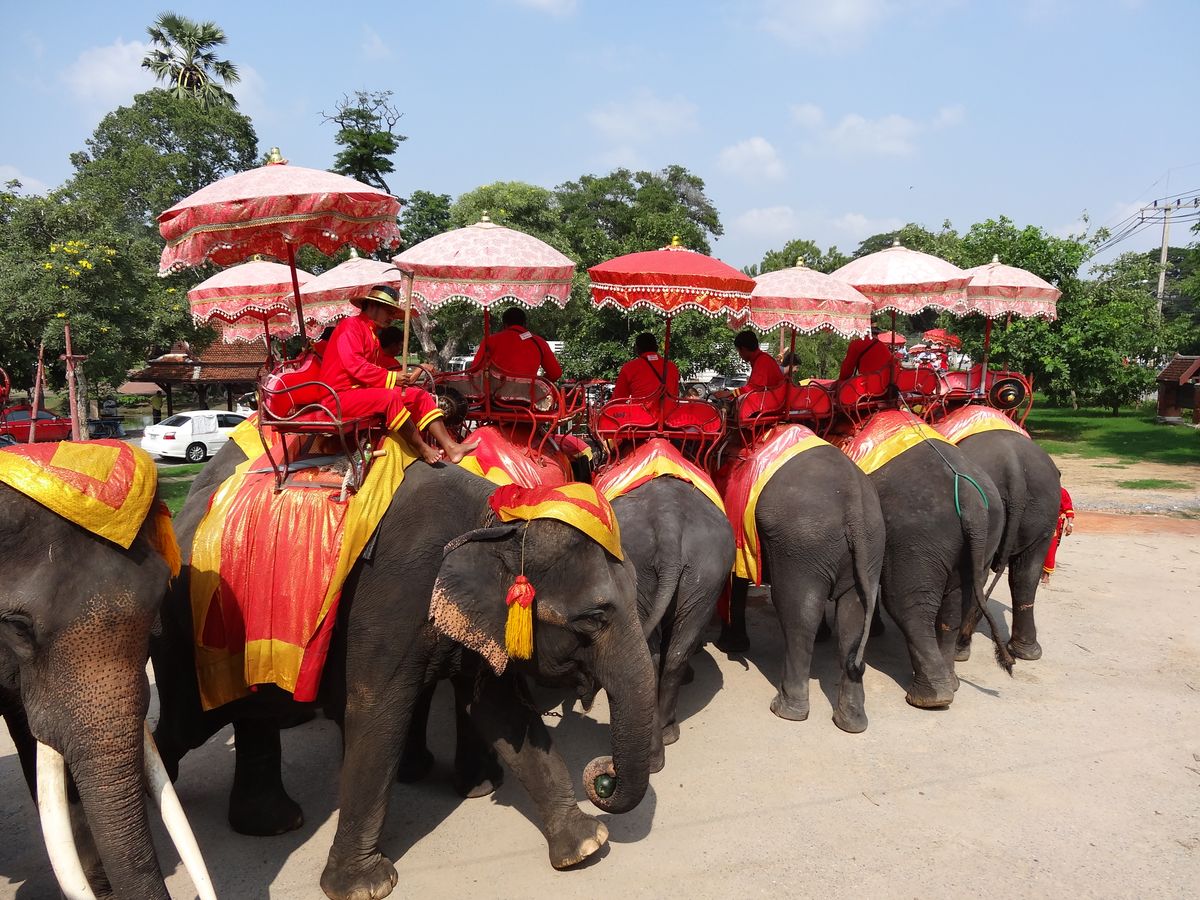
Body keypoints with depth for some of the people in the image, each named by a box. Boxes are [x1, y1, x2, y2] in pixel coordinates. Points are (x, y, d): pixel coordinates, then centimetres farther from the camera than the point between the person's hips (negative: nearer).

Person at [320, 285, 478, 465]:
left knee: (421, 396, -4)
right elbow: (353, 365, -22)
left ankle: (450, 447, -19)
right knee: (389, 398, -34)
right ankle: (422, 449, -21)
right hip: (342, 395, -9)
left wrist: (396, 382, -5)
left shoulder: (373, 334, 19)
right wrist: (392, 377, -26)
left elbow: (372, 369, 12)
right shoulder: (351, 325, -9)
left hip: (365, 389, 9)